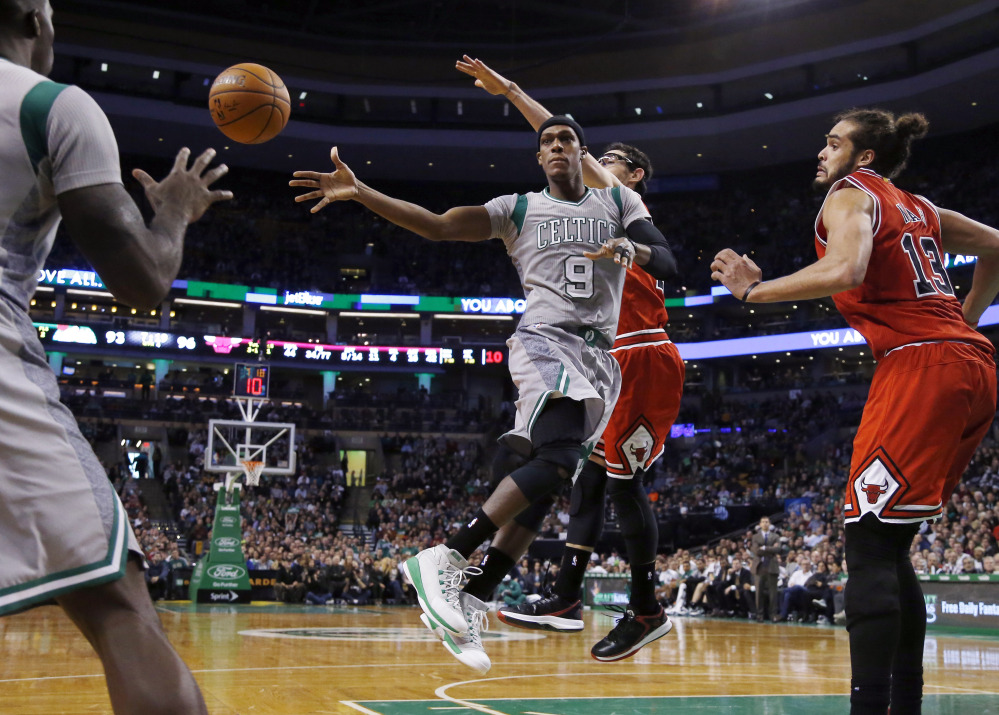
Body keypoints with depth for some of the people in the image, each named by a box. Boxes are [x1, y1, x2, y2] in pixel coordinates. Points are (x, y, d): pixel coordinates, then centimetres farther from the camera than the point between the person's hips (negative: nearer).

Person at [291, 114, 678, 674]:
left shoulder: (619, 202, 16)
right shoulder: (518, 209, 11)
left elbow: (669, 264, 6)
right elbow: (436, 225, 1)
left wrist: (635, 249, -18)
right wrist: (359, 192, -11)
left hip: (598, 356, 4)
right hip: (545, 340, -4)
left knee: (545, 480, -4)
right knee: (560, 457, -30)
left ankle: (468, 597, 2)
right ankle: (445, 561, -32)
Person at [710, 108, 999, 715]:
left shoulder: (849, 195, 1)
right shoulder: (918, 208, 26)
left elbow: (845, 270, -20)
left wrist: (753, 291, -11)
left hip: (921, 364, -9)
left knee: (869, 541, -10)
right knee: (891, 546, 13)